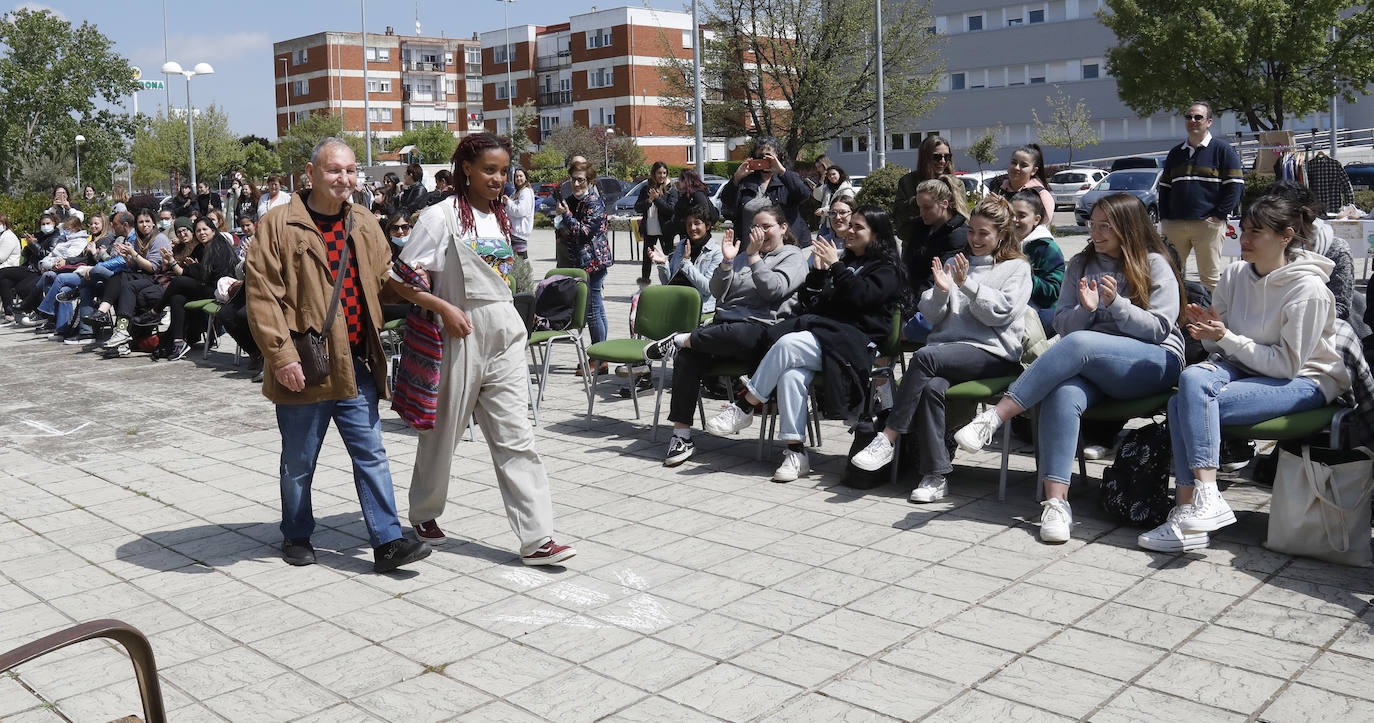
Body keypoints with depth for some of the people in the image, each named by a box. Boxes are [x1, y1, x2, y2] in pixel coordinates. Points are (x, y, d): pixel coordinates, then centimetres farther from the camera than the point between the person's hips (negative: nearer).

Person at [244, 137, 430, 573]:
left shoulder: (364, 225, 11)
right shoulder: (278, 225, -6)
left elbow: (382, 279, 24)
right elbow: (262, 295, -10)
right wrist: (281, 355, -15)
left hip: (356, 365, 4)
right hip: (304, 367, -4)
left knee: (371, 454, 4)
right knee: (299, 461, 11)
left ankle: (387, 542, 7)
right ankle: (297, 537, 29)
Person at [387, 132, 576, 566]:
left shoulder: (500, 216, 11)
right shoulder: (442, 216, -8)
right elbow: (400, 279, -10)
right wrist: (445, 309, -19)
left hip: (504, 336, 5)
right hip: (460, 335, -5)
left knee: (515, 437, 0)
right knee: (443, 432, 11)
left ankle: (537, 538, -2)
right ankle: (424, 514, 36)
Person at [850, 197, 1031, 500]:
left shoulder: (1017, 267, 13)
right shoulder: (955, 263, 26)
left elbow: (1000, 312, -3)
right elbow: (932, 316, 18)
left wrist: (967, 284, -11)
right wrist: (941, 291, -2)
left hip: (992, 352, -4)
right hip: (947, 346, 4)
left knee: (925, 356, -32)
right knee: (932, 386, -32)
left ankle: (888, 438, -26)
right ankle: (936, 476, -28)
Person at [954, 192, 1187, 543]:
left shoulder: (1155, 265, 5)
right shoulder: (1081, 264, 18)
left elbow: (1159, 328, -3)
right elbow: (1062, 324, 12)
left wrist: (1115, 303, -15)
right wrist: (1086, 310, -9)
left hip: (1155, 363, -4)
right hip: (1090, 367, 4)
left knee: (1078, 344, -35)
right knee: (1062, 396, -33)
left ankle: (993, 417, -39)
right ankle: (1056, 501, -39)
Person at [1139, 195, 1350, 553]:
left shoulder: (1309, 289, -15)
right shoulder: (1234, 275, 3)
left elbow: (1287, 364, -16)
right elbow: (1224, 347, 12)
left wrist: (1226, 337, -20)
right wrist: (1208, 329, -12)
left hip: (1305, 380, -6)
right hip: (1244, 367, 6)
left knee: (1185, 405, -29)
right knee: (1192, 379, -29)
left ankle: (1194, 506, -29)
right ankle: (1203, 501, -36)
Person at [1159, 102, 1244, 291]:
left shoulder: (1222, 149, 3)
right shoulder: (1175, 153, 18)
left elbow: (1235, 186, -2)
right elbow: (1165, 188, 20)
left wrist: (1219, 216, -10)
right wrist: (1164, 218, 8)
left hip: (1208, 225, -5)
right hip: (1174, 225, 5)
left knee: (1210, 278, -3)